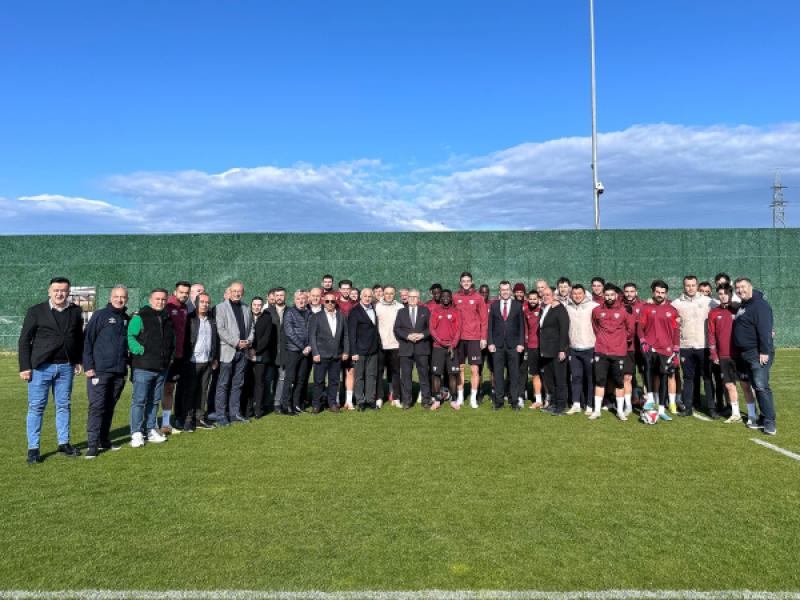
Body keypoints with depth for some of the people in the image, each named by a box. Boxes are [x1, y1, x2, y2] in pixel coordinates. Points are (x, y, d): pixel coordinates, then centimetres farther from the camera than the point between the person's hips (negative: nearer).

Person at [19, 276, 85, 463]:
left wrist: (78, 361, 10)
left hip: (66, 367, 3)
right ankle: (33, 448, 10)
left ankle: (64, 444, 21)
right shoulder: (36, 311, -2)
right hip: (41, 367, -3)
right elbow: (25, 340, -2)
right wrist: (25, 367, -6)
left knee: (64, 406, 11)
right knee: (36, 407, 1)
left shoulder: (75, 311, 7)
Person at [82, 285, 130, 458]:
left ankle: (104, 440, 21)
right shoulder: (100, 315, -2)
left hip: (119, 372, 5)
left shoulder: (127, 320, 14)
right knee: (97, 407, -6)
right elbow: (87, 340, -6)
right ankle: (93, 444, -2)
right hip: (99, 371, -5)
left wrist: (128, 363, 11)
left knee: (110, 407, 12)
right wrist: (88, 366, -11)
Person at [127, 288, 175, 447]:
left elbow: (172, 339, 26)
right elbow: (130, 337, -11)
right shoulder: (139, 317, -6)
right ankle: (136, 433, 2)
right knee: (139, 400, -4)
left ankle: (151, 430, 23)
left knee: (154, 401, 14)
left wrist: (171, 355, 17)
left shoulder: (168, 319, 14)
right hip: (143, 367, -6)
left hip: (162, 368, 7)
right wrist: (140, 350, -19)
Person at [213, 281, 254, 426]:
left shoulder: (246, 310, 17)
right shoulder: (221, 308, -2)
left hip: (243, 352, 6)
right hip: (227, 351, -5)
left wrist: (249, 341, -1)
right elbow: (220, 329, -11)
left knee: (238, 384, 10)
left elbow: (251, 328, 19)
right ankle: (221, 416, 3)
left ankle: (234, 413, 18)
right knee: (223, 385, -2)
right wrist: (236, 343, -15)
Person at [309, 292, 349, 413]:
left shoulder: (342, 317, 11)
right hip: (321, 355, -3)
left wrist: (346, 351, 4)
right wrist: (315, 353, -10)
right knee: (319, 381, 1)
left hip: (337, 356, 3)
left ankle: (332, 403, 17)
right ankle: (316, 404, 11)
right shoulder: (316, 317, 1)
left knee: (334, 381, 8)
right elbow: (312, 336, -3)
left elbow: (345, 336, 12)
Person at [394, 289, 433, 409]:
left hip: (422, 348, 0)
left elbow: (430, 327, 5)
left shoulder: (425, 311, 11)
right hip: (406, 348, 1)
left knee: (424, 374, 2)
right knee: (405, 375, 2)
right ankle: (406, 401, 9)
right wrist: (408, 336, -11)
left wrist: (422, 335, -11)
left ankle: (426, 400, 8)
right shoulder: (401, 312, 12)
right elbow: (397, 329, 4)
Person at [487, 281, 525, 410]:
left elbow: (522, 326, 4)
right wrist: (490, 343, -2)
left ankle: (514, 400, 10)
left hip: (513, 345, -1)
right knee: (498, 373, 3)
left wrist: (521, 343, -4)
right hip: (498, 345, 1)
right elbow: (490, 326, 7)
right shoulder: (494, 306, 8)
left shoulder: (518, 305, 5)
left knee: (514, 374, 3)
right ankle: (498, 400, 9)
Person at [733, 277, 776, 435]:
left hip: (758, 354, -9)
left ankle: (769, 422, -7)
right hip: (745, 354, 9)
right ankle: (764, 418, 18)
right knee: (756, 386, 11)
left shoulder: (760, 305, -11)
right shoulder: (742, 306, 18)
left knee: (761, 386, -11)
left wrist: (764, 351, -23)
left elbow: (765, 330, -19)